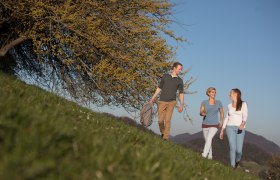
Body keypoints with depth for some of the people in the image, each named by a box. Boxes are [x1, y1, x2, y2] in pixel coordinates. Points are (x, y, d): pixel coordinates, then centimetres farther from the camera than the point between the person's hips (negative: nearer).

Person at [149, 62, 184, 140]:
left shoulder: (179, 80, 3)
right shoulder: (165, 76, 4)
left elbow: (181, 94, 4)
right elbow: (159, 88, 9)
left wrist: (181, 105, -7)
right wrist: (152, 99, 6)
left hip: (171, 102, -1)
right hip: (162, 102, 1)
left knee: (167, 120, -12)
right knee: (160, 120, 0)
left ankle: (165, 138, -6)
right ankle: (163, 133, 29)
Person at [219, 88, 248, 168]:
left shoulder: (243, 104, -2)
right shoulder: (229, 106, 10)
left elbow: (245, 117, -13)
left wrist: (243, 124, -35)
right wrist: (222, 131, 12)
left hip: (240, 129, -2)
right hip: (230, 128, 2)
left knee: (239, 150, -4)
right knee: (233, 148, -14)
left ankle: (237, 161, 31)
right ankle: (233, 168, -5)